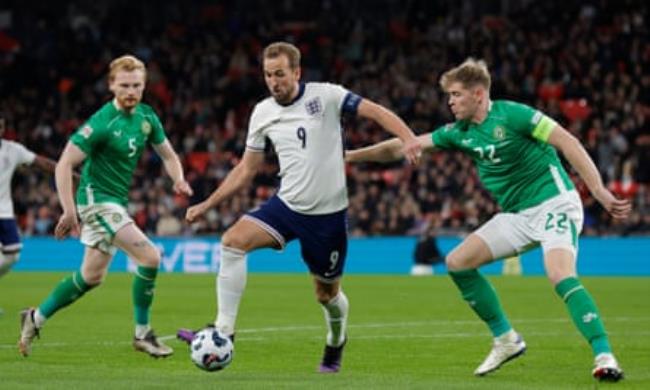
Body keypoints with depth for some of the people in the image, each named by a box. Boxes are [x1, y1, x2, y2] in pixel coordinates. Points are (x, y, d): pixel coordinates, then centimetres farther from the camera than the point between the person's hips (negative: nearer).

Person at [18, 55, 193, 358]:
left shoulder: (146, 117, 3)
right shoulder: (102, 123, -20)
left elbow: (167, 154, 15)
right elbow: (64, 164, -20)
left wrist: (178, 179, -6)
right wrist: (69, 211, -25)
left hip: (117, 203, 9)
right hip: (97, 199, -9)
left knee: (92, 276, 17)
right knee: (150, 256, -19)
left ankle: (36, 318, 30)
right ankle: (142, 333, -8)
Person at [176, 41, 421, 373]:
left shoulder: (325, 95, -9)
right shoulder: (262, 113, 4)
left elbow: (375, 111, -12)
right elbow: (246, 169, 12)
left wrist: (408, 138, -30)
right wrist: (207, 205, 8)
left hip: (328, 212, -3)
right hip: (286, 205, 4)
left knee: (327, 293, 9)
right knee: (233, 242, -20)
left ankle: (336, 343, 42)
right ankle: (223, 331, -18)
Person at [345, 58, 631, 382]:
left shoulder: (510, 115, -16)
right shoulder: (459, 133, 7)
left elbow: (568, 142, -19)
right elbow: (405, 146, 14)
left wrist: (599, 192, -25)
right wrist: (351, 155, 13)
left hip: (553, 203, -8)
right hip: (516, 215, 8)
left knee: (561, 276, -30)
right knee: (457, 262, 2)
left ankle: (604, 357, -30)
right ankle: (505, 339, 11)